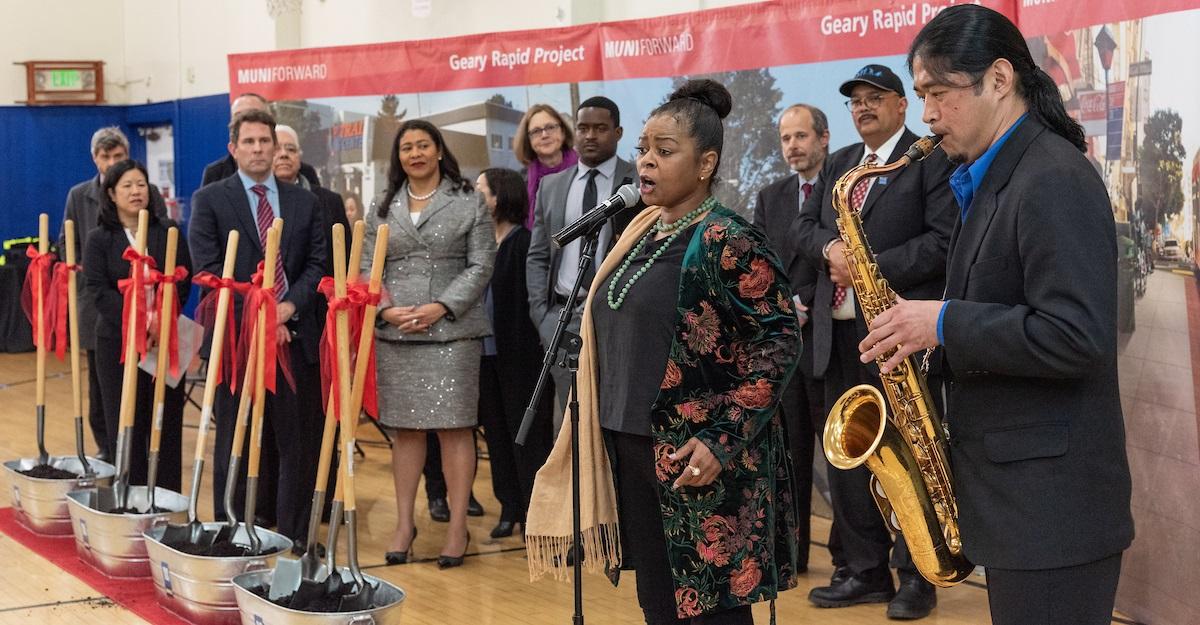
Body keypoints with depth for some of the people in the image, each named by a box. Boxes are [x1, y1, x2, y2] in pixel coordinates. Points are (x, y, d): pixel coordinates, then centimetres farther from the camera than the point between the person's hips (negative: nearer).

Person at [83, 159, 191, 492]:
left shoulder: (168, 232, 7)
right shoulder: (99, 239, 4)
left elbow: (183, 281, 0)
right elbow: (98, 291, -6)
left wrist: (160, 319, -17)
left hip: (166, 338, 1)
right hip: (118, 340, -1)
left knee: (167, 423, 3)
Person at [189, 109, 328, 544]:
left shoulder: (304, 202, 12)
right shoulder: (210, 200, 2)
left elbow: (318, 262, 6)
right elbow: (209, 268, -6)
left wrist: (290, 305, -11)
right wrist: (256, 314, -12)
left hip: (295, 335, 3)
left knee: (298, 442, 4)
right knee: (235, 442, 5)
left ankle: (294, 539, 11)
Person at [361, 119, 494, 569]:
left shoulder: (468, 205, 4)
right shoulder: (381, 210, 13)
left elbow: (480, 267, -2)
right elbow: (367, 269, 10)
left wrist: (440, 307, -13)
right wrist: (386, 309, -8)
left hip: (452, 330, -3)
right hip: (394, 333, 3)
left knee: (454, 427, -3)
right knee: (404, 428, 7)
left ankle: (457, 527, 2)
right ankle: (404, 523, 14)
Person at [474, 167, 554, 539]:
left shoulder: (525, 244, -10)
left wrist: (533, 348, -16)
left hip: (520, 355, -6)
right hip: (487, 353, 6)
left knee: (527, 434, 2)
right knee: (497, 433, 11)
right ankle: (509, 506, 20)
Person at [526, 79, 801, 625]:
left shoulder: (728, 241, -12)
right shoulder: (641, 235, 12)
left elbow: (779, 341, -16)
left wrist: (723, 441, -21)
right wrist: (615, 434, 15)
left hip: (698, 460, -8)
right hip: (632, 451, 8)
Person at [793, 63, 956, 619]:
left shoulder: (931, 160, -4)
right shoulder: (838, 163, 18)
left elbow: (944, 238, -14)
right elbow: (805, 226, 16)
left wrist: (875, 267, -20)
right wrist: (830, 249, -6)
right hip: (839, 332, 7)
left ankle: (916, 577, 8)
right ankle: (863, 571, 20)